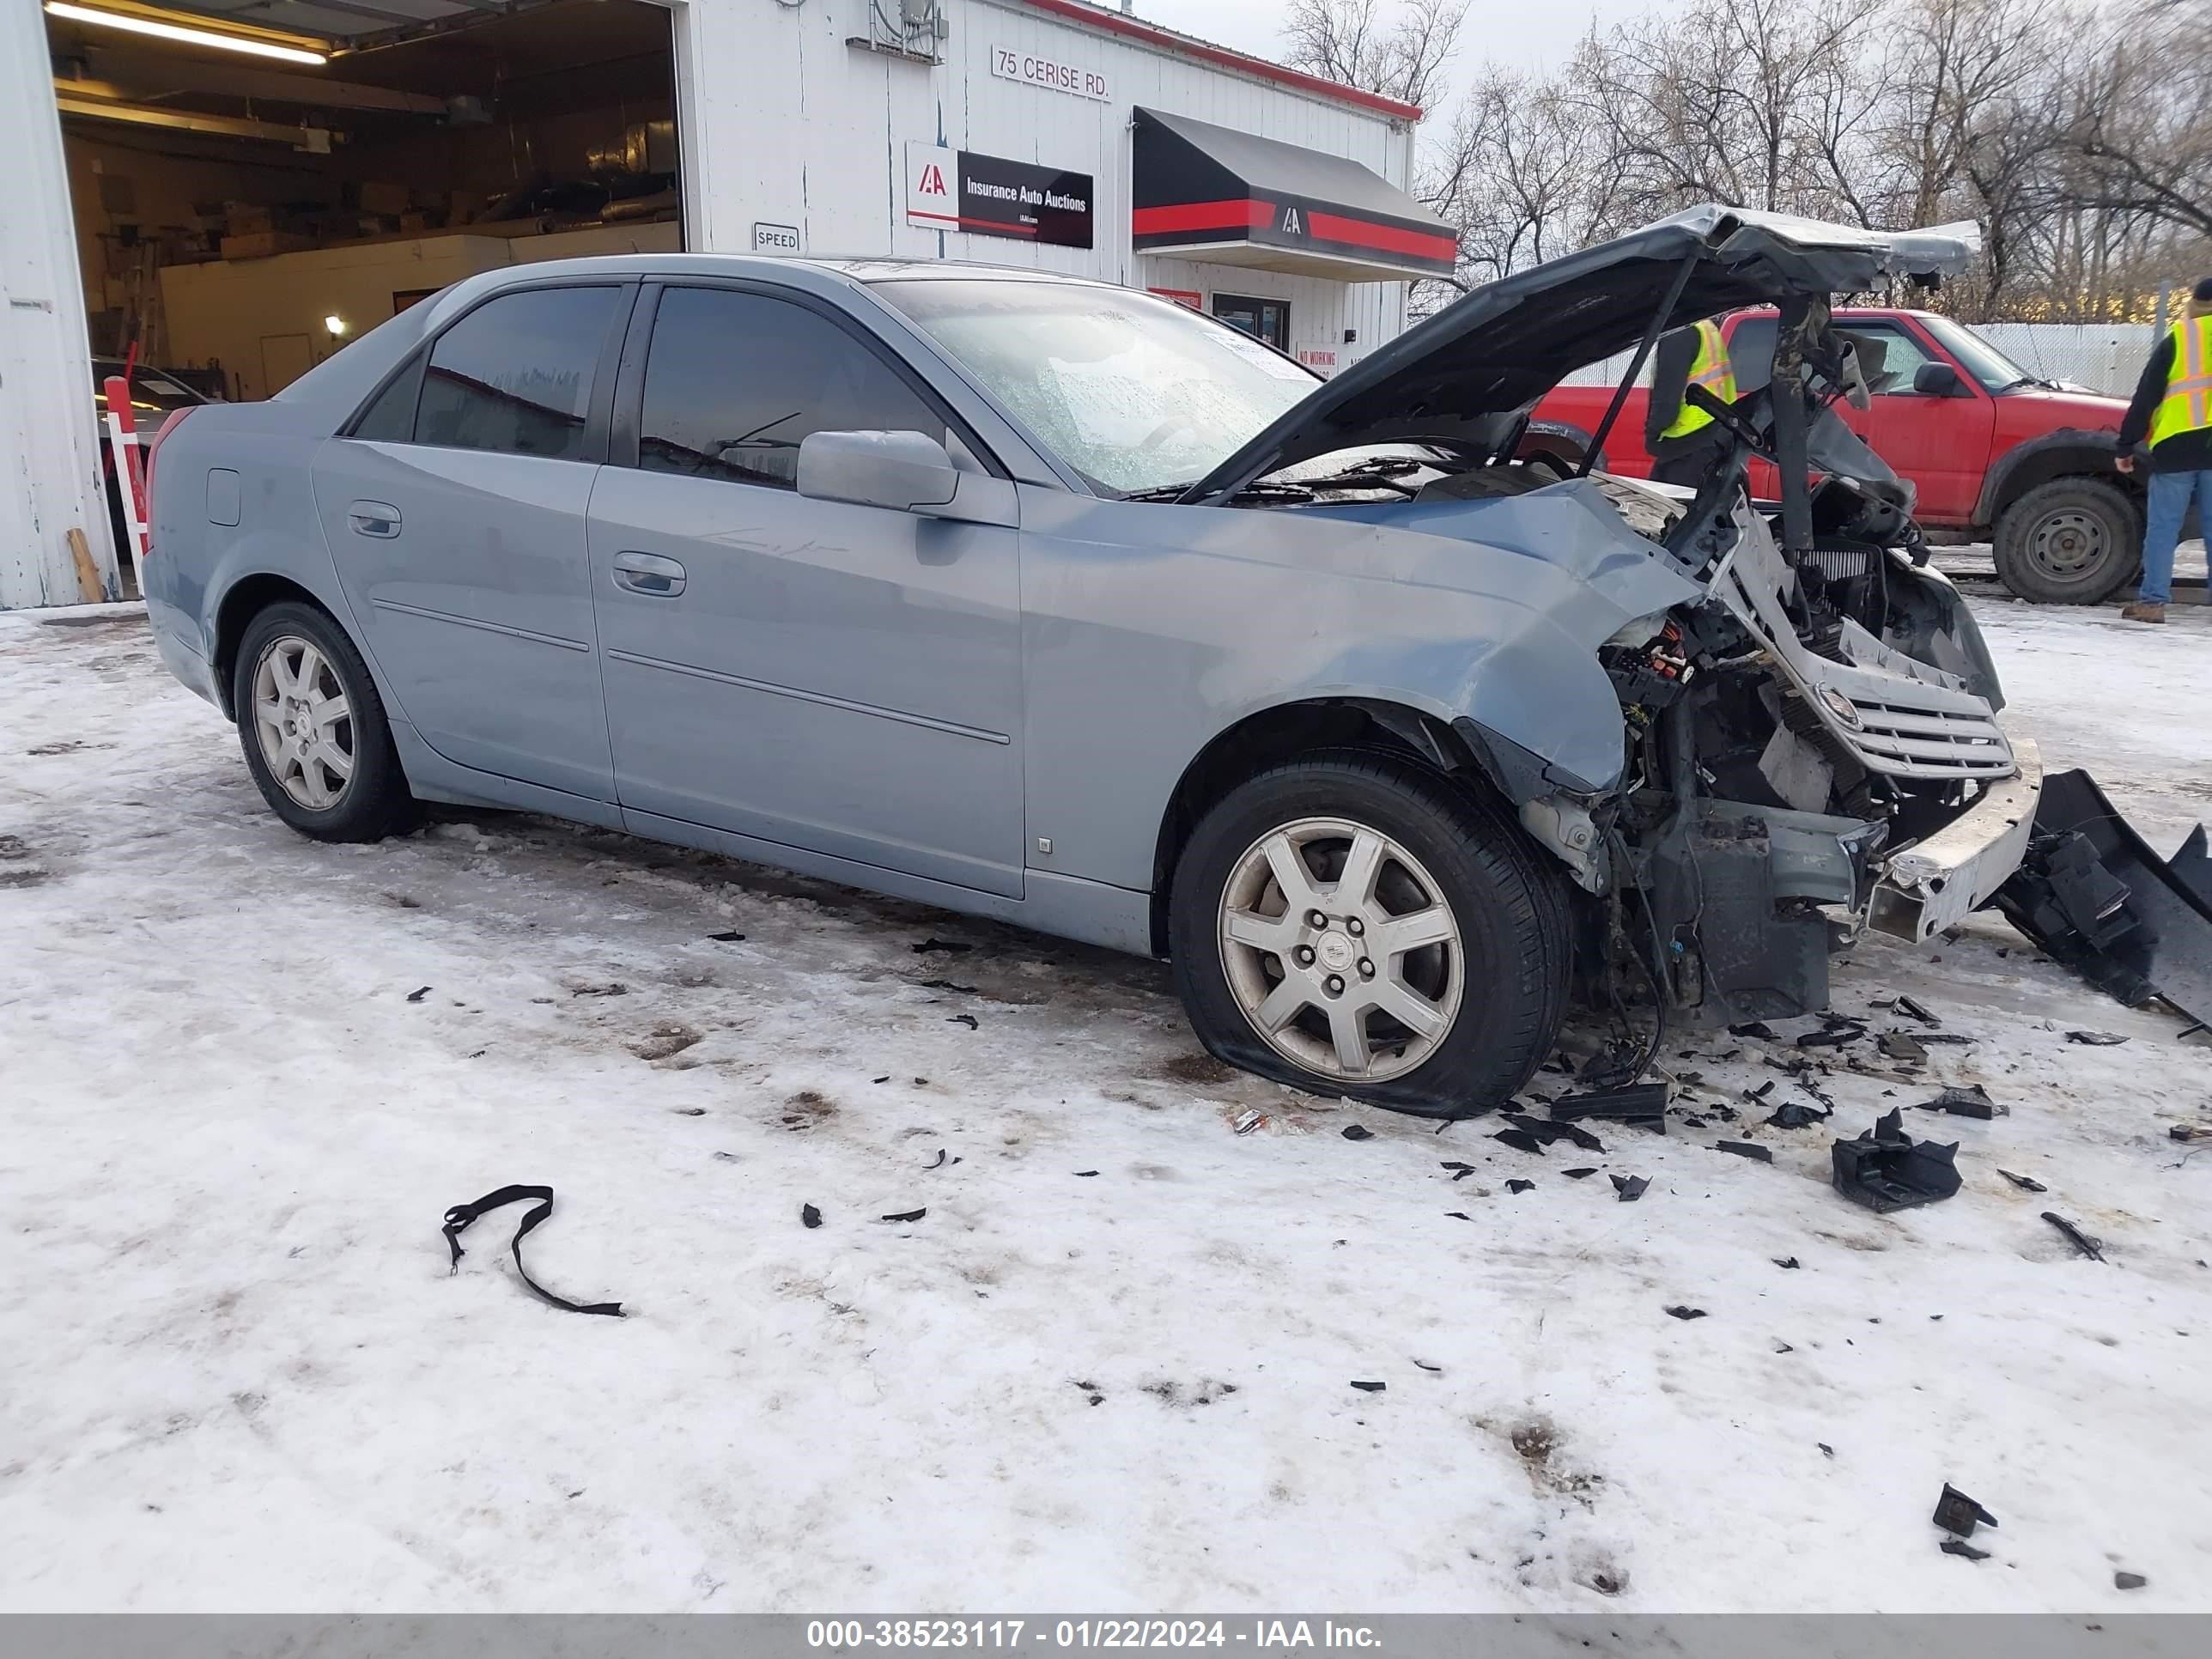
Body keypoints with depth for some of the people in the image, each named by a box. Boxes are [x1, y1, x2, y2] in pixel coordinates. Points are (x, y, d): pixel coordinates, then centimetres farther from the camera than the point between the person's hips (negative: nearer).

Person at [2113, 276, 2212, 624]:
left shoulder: (2177, 339, 1)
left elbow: (2145, 398, -1)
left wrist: (2126, 446, 4)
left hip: (2175, 448, -3)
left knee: (2162, 527, 1)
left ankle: (2152, 601, -1)